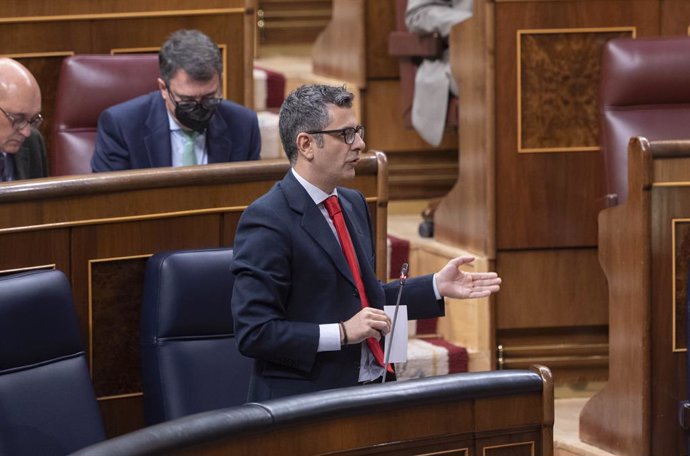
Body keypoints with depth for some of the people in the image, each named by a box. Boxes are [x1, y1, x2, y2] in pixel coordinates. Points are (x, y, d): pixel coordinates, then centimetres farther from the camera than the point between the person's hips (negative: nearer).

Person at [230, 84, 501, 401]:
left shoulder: (353, 204, 16)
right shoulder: (266, 221, -11)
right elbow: (254, 333, -16)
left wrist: (437, 288, 15)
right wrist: (342, 333, -19)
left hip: (372, 388, 8)